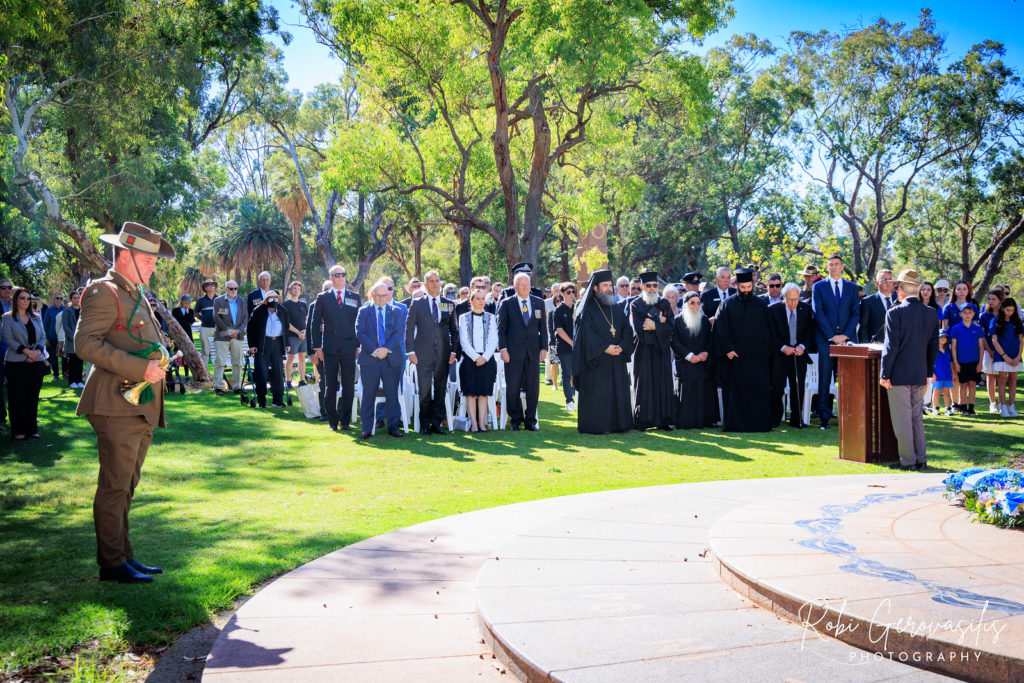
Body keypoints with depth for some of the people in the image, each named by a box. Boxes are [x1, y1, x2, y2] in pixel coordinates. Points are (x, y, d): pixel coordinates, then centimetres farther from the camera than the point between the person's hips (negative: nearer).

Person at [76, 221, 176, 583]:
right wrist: (140, 369, -23)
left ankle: (123, 557, 22)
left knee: (125, 486, 14)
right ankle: (113, 563, 5)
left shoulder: (138, 296, 21)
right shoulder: (104, 291, -8)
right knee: (114, 486, -3)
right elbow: (85, 342, -19)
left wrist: (159, 363, 14)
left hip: (141, 406, 10)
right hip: (117, 404, -9)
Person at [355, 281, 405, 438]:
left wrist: (386, 349, -13)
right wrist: (374, 350, -13)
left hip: (391, 359, 1)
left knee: (392, 394, 4)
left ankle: (393, 426, 12)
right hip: (369, 359, -1)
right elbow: (360, 333, -2)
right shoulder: (364, 311, 8)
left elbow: (399, 333, 1)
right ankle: (367, 428, 7)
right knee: (368, 394, 1)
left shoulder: (397, 312, 10)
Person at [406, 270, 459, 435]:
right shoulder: (417, 304, 4)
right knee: (425, 390, -3)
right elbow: (409, 329, 3)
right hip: (424, 354, -2)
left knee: (441, 390, 5)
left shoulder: (449, 304, 10)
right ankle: (424, 425, 7)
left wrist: (454, 351, 3)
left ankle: (436, 423, 14)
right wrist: (411, 351, -5)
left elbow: (454, 330, 12)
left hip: (443, 354, 2)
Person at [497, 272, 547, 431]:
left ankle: (530, 420, 15)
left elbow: (543, 328, 11)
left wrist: (544, 348, 3)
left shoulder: (539, 303, 10)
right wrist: (503, 349, -8)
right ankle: (515, 420, 13)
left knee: (533, 388, 5)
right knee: (512, 388, 1)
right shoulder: (506, 304, 2)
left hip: (533, 352, 2)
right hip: (514, 352, -2)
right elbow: (501, 329, 0)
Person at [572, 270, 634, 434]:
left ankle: (618, 423, 14)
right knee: (596, 394, -3)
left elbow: (627, 329, 7)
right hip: (595, 359, -5)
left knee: (618, 392, 6)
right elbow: (586, 334, -13)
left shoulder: (617, 308, 13)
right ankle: (595, 425, 3)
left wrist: (621, 346, -10)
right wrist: (605, 348, -18)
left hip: (616, 359, 6)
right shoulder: (587, 309, -4)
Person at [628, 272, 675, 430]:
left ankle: (663, 420, 8)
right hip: (644, 351, -3)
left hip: (662, 350, 3)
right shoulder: (635, 304, 1)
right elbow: (638, 328, -12)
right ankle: (642, 421, 3)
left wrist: (654, 325, -14)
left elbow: (671, 325, -2)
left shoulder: (664, 303, 11)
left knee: (663, 385, 3)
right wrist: (659, 321, -9)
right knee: (644, 385, -2)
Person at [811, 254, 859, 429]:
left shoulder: (852, 287, 12)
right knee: (824, 380, -1)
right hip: (825, 340, -1)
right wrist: (832, 336, -9)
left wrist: (844, 335, -7)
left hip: (847, 339, 1)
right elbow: (818, 313, -1)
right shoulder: (819, 287, 6)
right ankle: (824, 417, 2)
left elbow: (856, 313, 6)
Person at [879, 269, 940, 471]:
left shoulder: (895, 313, -13)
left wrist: (884, 374, -10)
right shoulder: (930, 314, 6)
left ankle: (908, 461, 4)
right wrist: (927, 372, 18)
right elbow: (934, 347, 10)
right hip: (920, 375, 6)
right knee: (917, 417, 15)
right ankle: (921, 459, 19)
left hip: (899, 375, -6)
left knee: (902, 420, 0)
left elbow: (891, 346, -16)